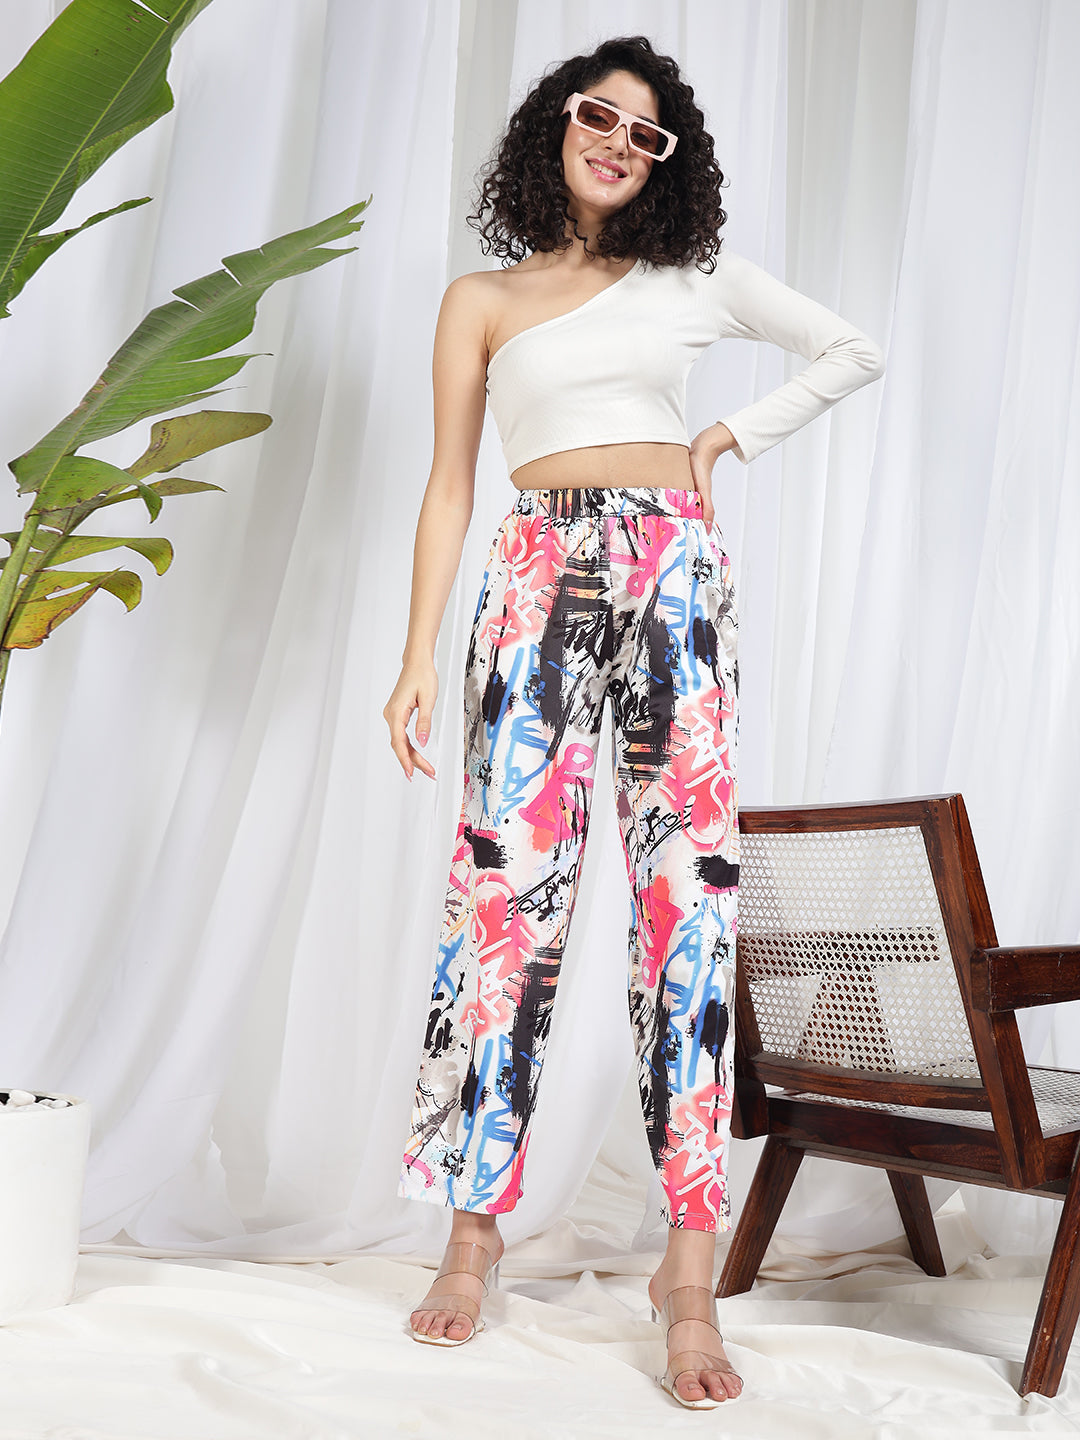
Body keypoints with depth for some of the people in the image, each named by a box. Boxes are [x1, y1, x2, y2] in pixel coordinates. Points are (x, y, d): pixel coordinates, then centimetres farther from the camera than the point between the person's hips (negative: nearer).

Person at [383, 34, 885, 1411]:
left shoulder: (695, 278, 16)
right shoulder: (482, 300, 14)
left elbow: (853, 350, 23)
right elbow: (448, 487, 9)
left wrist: (730, 438, 11)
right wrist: (419, 656, -1)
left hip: (674, 573, 1)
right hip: (540, 582, 0)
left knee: (688, 883, -8)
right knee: (510, 880, -7)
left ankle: (690, 1269, -4)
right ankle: (476, 1221, 6)